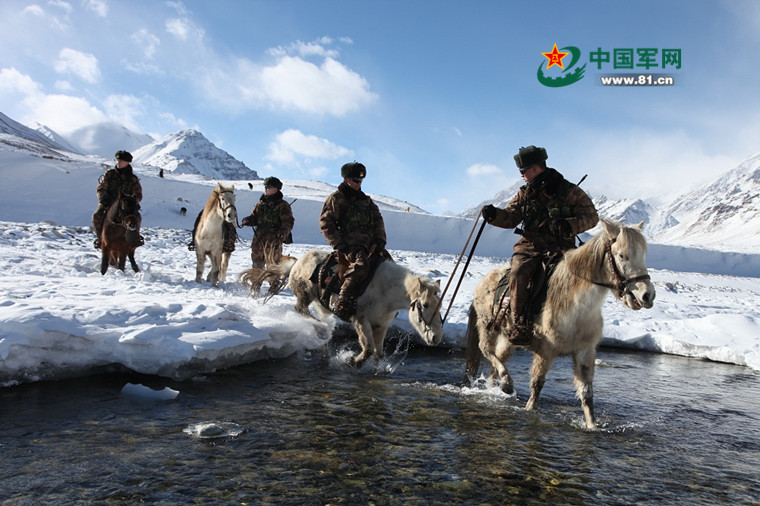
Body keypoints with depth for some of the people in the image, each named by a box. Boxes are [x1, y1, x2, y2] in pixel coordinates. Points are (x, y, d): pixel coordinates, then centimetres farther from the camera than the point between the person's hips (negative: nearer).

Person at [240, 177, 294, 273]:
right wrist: (248, 221, -3)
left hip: (274, 239, -6)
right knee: (257, 261, 15)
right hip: (258, 238, 6)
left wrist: (284, 232, -26)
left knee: (273, 262, -5)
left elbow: (288, 222, -9)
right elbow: (254, 217, 19)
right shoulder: (260, 203, 12)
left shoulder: (282, 205, -4)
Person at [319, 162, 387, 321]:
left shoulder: (366, 200, 23)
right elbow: (325, 224, -1)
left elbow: (378, 220, 20)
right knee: (360, 264, -33)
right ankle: (342, 304, -36)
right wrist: (339, 245, -11)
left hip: (370, 243, 7)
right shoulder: (336, 199, 5)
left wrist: (380, 240, 3)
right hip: (350, 245, -7)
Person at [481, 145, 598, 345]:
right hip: (530, 247, 2)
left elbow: (591, 217, 2)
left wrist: (569, 226, -17)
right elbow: (510, 218, 10)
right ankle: (521, 325, -24)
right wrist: (494, 215, -12)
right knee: (519, 273, -28)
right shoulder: (525, 194, 12)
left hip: (560, 248, -2)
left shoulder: (569, 191, 2)